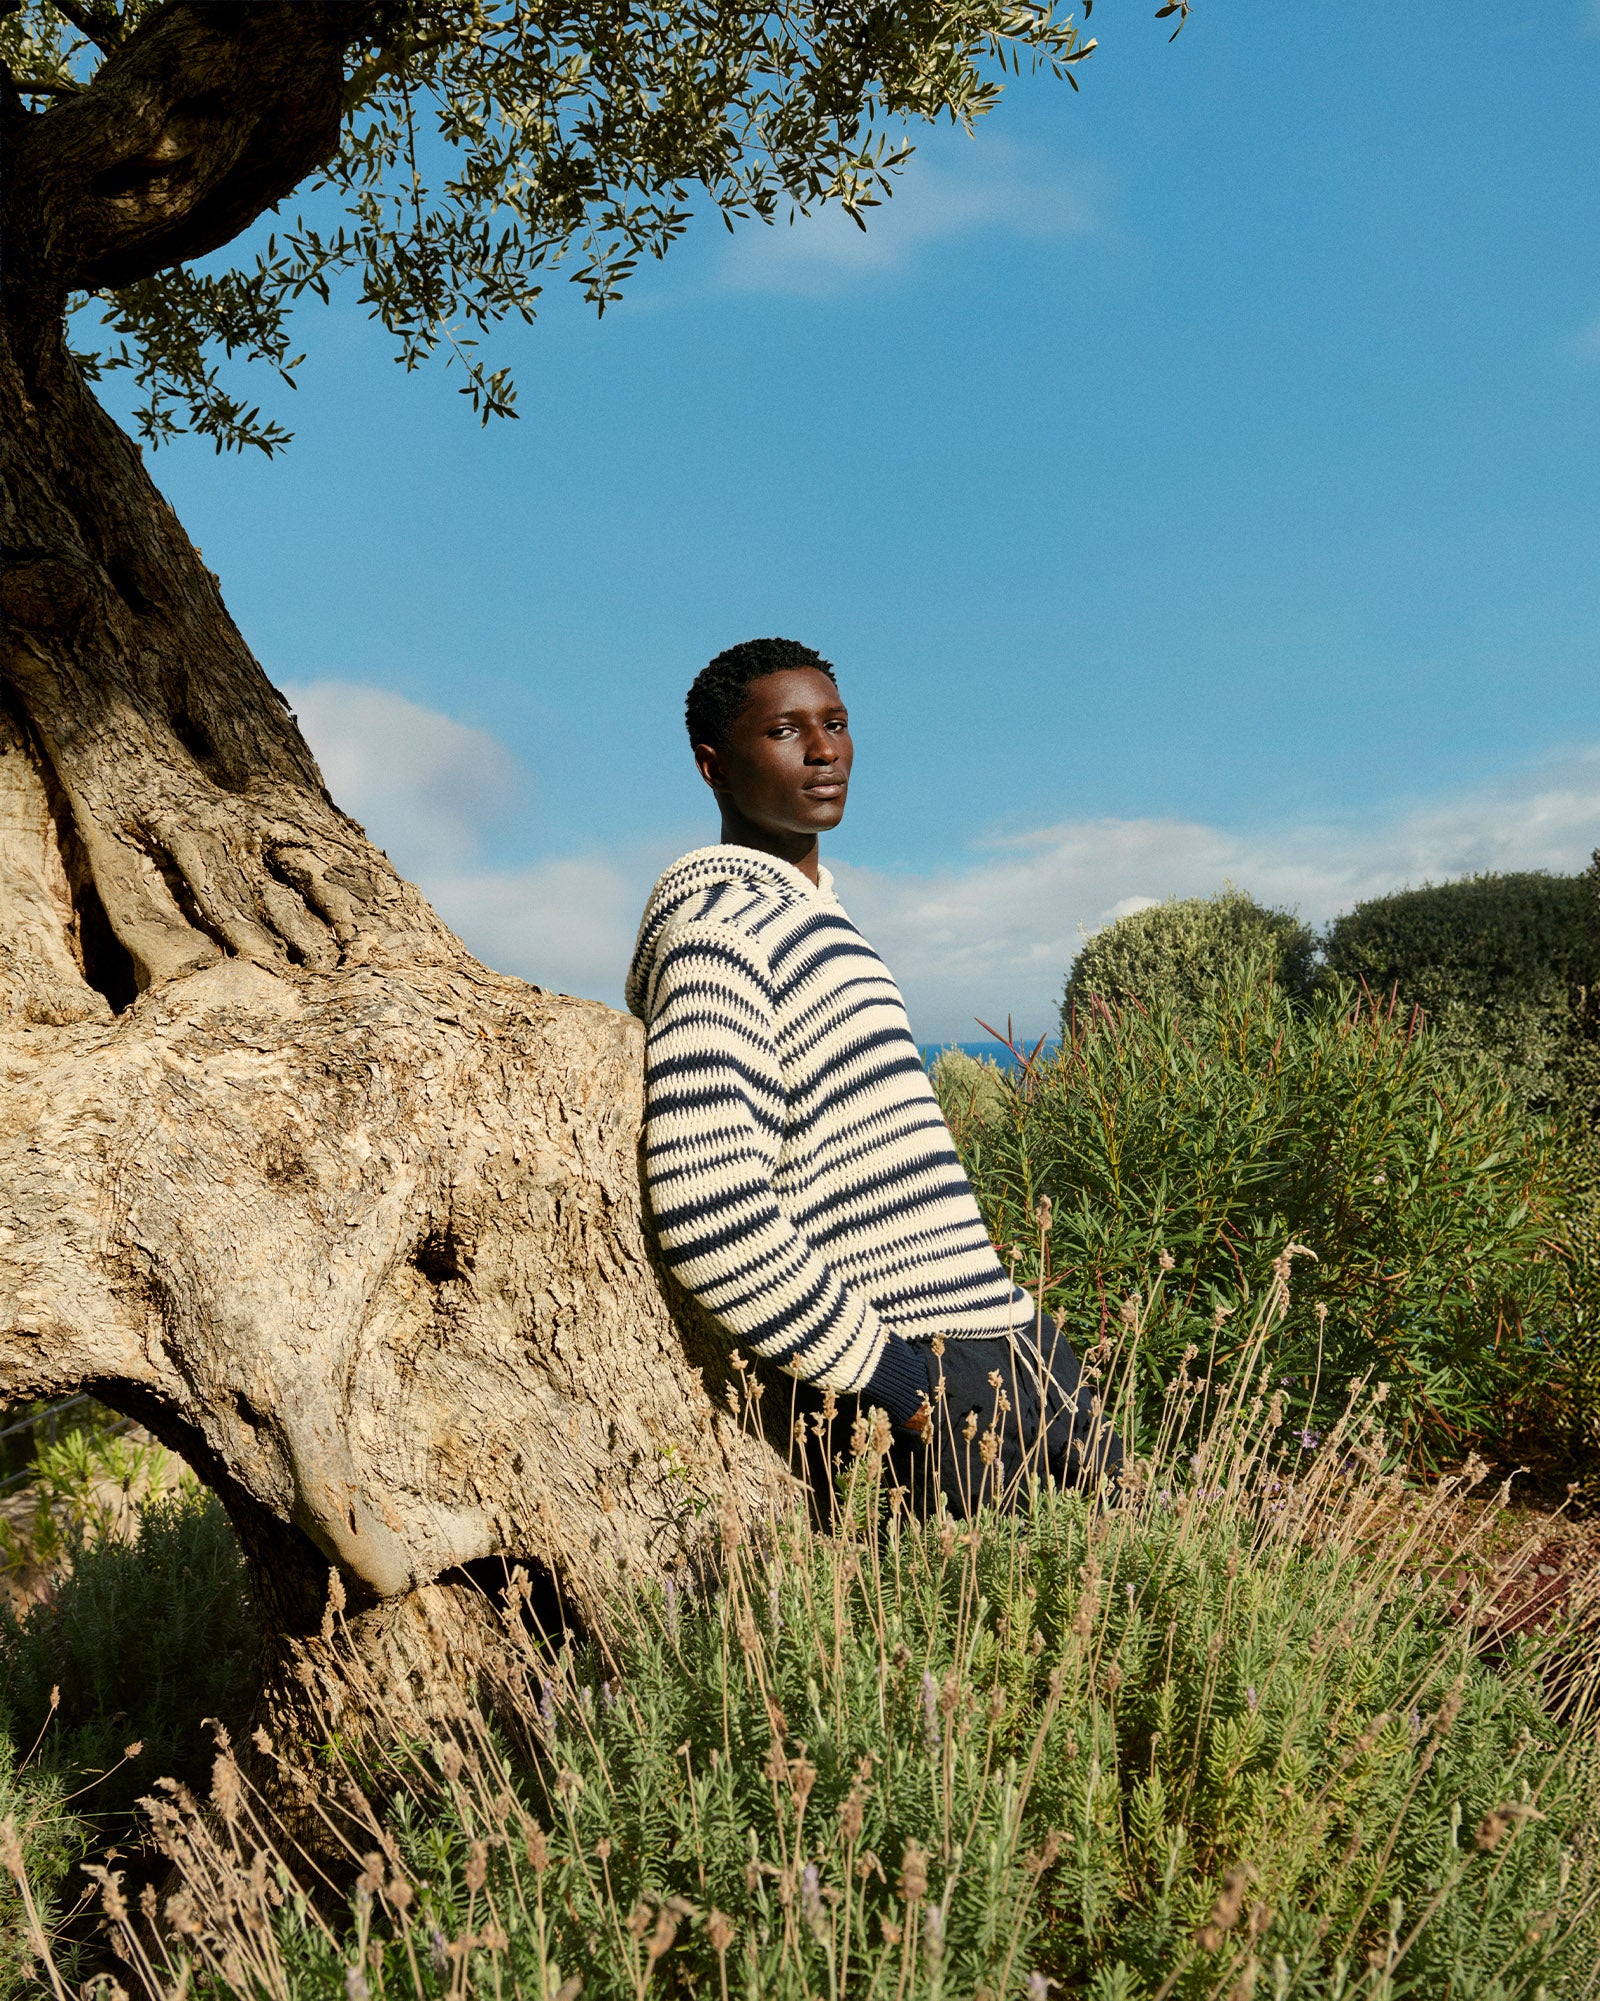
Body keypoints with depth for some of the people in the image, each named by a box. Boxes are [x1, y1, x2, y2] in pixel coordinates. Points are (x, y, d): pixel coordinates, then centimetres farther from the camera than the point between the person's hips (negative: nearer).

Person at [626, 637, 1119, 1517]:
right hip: (940, 1376, -10)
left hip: (1002, 1333, 10)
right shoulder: (721, 928, -14)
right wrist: (896, 1382, -18)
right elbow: (710, 1215, -25)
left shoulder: (804, 913, 19)